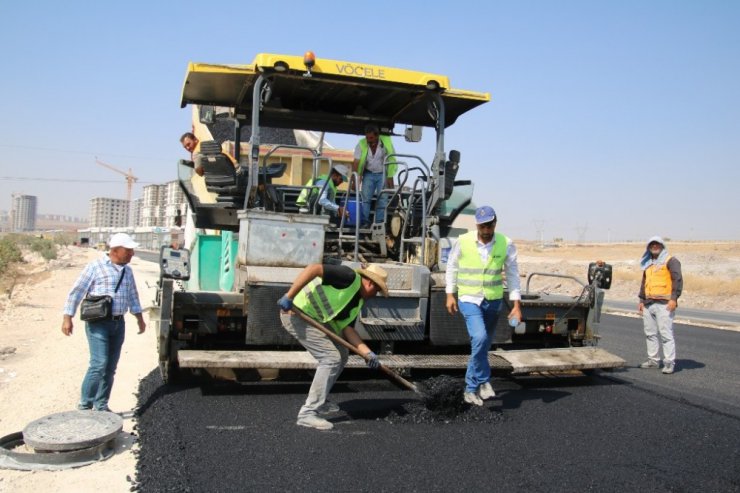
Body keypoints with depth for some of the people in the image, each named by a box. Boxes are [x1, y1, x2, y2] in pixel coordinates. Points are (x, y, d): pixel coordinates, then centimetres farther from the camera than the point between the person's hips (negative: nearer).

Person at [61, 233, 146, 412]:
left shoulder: (127, 271, 13)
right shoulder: (95, 266, -6)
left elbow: (132, 296, 23)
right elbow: (77, 291, -6)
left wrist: (139, 318, 19)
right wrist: (68, 317, -11)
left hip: (118, 324, 6)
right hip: (98, 323, -6)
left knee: (110, 367, 7)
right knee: (99, 364, -13)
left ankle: (101, 405, 17)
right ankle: (85, 404, 0)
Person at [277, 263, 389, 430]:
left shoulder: (357, 302, 12)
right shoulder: (350, 277, -16)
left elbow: (347, 328, 8)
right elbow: (314, 268, -26)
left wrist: (368, 353, -3)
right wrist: (289, 296, -30)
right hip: (296, 313, -10)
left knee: (341, 355, 18)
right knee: (331, 358, -14)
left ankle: (319, 402, 28)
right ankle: (308, 413, -9)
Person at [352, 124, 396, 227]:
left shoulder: (386, 142, -17)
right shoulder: (361, 144, -15)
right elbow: (356, 163, -17)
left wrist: (390, 178, -13)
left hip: (383, 174, -1)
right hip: (369, 173, 1)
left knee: (382, 199, -8)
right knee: (365, 198, -9)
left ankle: (379, 223, -4)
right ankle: (364, 222, -4)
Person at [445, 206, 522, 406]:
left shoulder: (506, 244, -7)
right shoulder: (463, 242, -9)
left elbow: (512, 274, -1)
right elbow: (452, 267, 4)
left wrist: (516, 304, -5)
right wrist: (450, 294, 3)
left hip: (493, 300, 3)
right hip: (469, 299, -2)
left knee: (483, 344, 13)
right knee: (479, 338, -23)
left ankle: (472, 388, 30)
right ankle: (483, 381, -4)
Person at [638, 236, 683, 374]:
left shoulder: (670, 261, -2)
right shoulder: (648, 264, 21)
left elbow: (678, 280, -11)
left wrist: (674, 298, -18)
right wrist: (641, 300, 21)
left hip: (664, 304, -8)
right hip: (648, 304, 8)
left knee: (666, 333, -9)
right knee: (650, 333, 11)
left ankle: (669, 362, -6)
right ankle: (653, 359, 19)